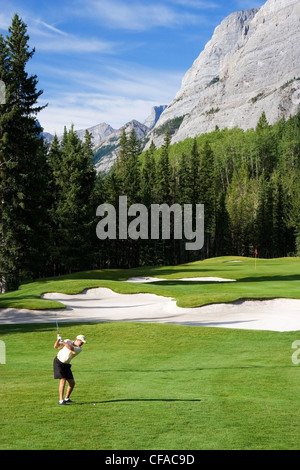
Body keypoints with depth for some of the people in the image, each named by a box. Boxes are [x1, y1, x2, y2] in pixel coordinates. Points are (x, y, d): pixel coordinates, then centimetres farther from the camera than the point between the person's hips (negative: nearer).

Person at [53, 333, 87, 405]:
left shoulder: (79, 349, -10)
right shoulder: (68, 341, -10)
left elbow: (71, 348, -30)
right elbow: (56, 347, -11)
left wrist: (62, 341, -30)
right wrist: (58, 340, -28)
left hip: (66, 365, 5)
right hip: (58, 362, -5)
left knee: (72, 383, 3)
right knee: (63, 381, -19)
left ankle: (66, 399, 23)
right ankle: (61, 401, -18)